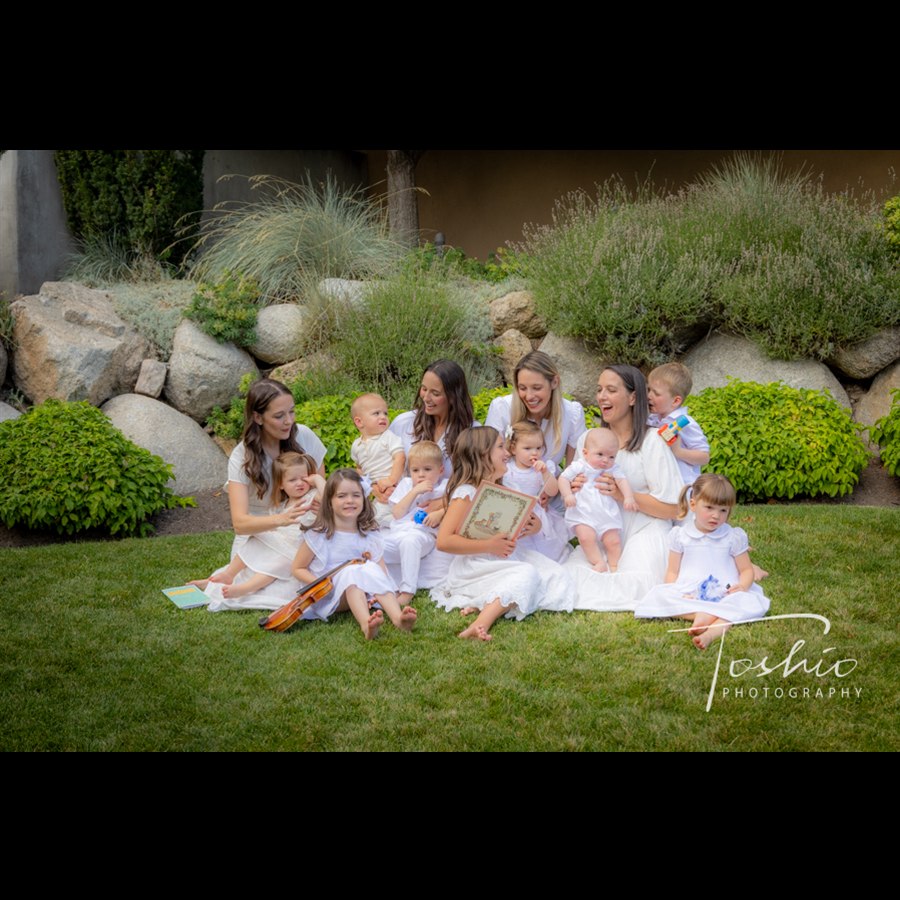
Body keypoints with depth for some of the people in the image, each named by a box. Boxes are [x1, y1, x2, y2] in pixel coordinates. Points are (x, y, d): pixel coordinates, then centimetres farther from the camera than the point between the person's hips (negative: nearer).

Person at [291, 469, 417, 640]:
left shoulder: (369, 536, 3)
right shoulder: (319, 535, -5)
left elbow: (381, 572, 2)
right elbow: (298, 569, 0)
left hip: (363, 593, 3)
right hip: (330, 597, -3)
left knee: (371, 569, -25)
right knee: (351, 572, -31)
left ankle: (397, 617, -45)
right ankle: (365, 624, -57)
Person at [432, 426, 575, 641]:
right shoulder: (466, 493, -13)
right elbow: (444, 541, -21)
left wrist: (532, 526, 2)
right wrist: (488, 545, -23)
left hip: (505, 559, 9)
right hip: (474, 568, -9)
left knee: (554, 574, -5)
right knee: (527, 574, -28)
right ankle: (482, 623, -43)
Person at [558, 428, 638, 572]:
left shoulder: (613, 469, 7)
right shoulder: (579, 467, 0)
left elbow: (622, 481, -4)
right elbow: (563, 478, -1)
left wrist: (628, 497, -21)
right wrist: (567, 495, -16)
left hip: (607, 514, 3)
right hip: (583, 514, -2)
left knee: (613, 541, -2)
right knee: (586, 537, -21)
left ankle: (614, 566, 12)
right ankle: (599, 562, -10)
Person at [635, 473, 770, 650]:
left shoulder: (734, 537, 8)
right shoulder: (680, 536, 9)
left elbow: (746, 570, 11)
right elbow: (672, 571, 9)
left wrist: (743, 586, -13)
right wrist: (677, 596, -12)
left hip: (725, 596, 0)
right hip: (688, 598, 0)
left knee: (751, 602, -33)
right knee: (658, 595, -27)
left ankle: (711, 633, -53)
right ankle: (702, 614, -38)